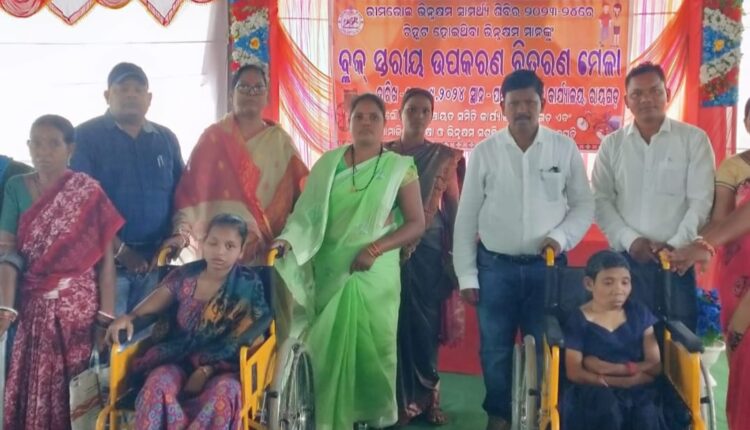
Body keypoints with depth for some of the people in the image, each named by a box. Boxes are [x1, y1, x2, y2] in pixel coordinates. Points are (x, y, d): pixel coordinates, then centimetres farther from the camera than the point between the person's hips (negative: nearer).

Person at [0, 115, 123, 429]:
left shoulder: (89, 193, -3)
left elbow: (105, 259, -6)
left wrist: (105, 318, -11)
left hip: (79, 305, -2)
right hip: (31, 306, 2)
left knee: (72, 391, 3)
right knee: (29, 389, 5)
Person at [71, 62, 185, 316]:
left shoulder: (166, 139, 14)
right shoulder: (86, 136, 0)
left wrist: (179, 235, -3)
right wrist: (119, 249, -11)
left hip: (156, 259, 4)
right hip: (106, 258, -4)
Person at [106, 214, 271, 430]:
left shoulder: (248, 285, -4)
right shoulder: (185, 276, 5)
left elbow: (241, 337, -10)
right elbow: (153, 304, 7)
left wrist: (206, 370, -20)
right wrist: (129, 317, -16)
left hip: (223, 366, -2)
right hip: (179, 359, 3)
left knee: (225, 391, -35)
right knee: (157, 383, -30)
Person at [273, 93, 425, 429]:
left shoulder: (399, 168, 0)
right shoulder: (328, 163, 5)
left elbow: (416, 223, -4)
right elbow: (308, 212, 3)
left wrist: (375, 249, -15)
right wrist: (289, 239, -16)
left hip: (374, 273, -1)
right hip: (329, 272, 2)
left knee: (371, 345, 5)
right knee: (329, 346, 5)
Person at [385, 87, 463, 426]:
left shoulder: (445, 157, 7)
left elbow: (454, 206, 8)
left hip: (428, 250, 0)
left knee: (425, 322, 2)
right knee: (396, 322, 1)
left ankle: (422, 397, 17)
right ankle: (399, 399, 13)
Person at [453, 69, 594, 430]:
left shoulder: (564, 148, -1)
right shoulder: (484, 152, -2)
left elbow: (584, 204, 6)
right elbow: (466, 218, 0)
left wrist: (561, 237, -12)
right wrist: (467, 275, -2)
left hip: (547, 266, 0)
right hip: (495, 266, 0)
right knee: (495, 349, 10)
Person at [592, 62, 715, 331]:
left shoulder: (694, 139, 3)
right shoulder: (612, 144, 8)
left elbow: (701, 201, -3)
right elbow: (601, 200, 3)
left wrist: (676, 244, -14)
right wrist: (630, 239, -10)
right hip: (625, 258, 2)